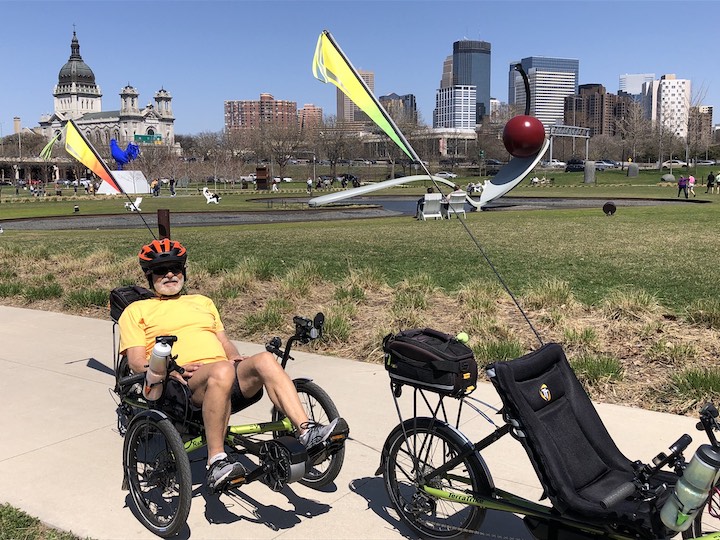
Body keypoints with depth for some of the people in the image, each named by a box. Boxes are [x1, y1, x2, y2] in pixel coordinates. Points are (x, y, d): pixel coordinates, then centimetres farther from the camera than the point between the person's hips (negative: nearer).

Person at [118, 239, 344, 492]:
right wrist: (171, 369, -14)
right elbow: (137, 362, 6)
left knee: (264, 359, -29)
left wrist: (237, 358, 4)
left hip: (227, 378, 4)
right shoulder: (137, 310, 18)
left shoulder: (203, 302, 33)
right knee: (222, 370, -39)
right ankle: (216, 462, -37)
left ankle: (307, 432, -36)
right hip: (181, 384, -4)